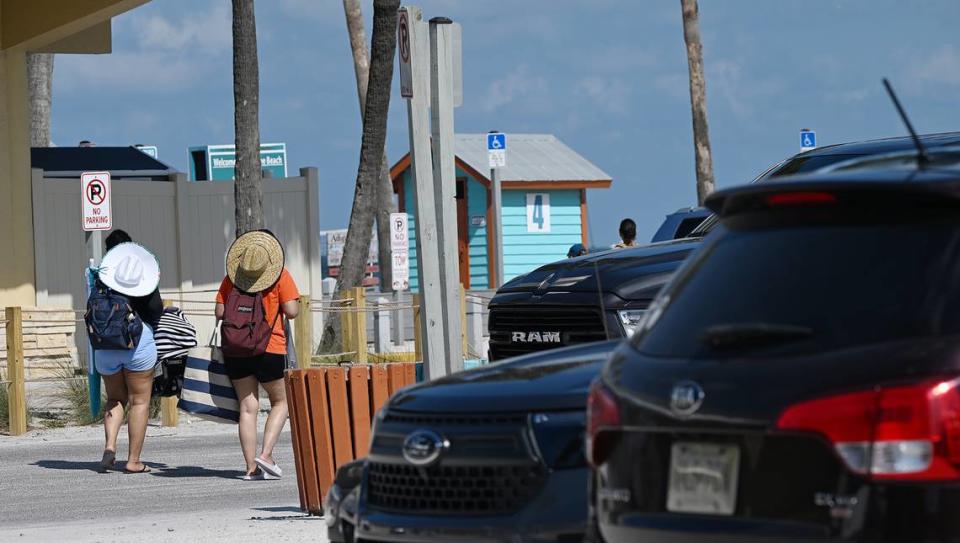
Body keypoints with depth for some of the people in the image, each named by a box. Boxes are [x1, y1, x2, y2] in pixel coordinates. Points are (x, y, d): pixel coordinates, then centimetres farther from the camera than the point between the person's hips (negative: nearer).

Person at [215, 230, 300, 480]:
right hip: (269, 348, -3)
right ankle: (266, 454, -4)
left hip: (235, 351, 3)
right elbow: (291, 311, -13)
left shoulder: (230, 278, 4)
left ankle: (251, 467, 2)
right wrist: (295, 303, 8)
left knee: (247, 407, 6)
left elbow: (220, 313, 0)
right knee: (280, 401, 14)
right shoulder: (281, 276, -5)